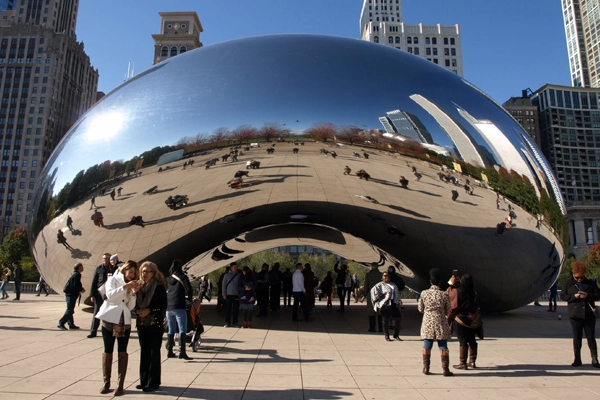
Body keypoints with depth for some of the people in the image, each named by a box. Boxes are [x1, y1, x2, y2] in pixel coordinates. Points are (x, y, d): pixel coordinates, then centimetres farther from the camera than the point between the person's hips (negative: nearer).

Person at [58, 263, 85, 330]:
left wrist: (80, 288, 10)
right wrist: (81, 290, -8)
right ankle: (61, 323, -8)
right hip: (71, 295, -10)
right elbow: (75, 285, -21)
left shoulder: (74, 274, 17)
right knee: (69, 310, -7)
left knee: (70, 310, 13)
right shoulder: (77, 275, -14)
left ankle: (71, 324, 19)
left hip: (69, 294, 10)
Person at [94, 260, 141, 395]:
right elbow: (110, 295, -18)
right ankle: (106, 382, 12)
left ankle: (120, 384, 2)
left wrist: (134, 292, -9)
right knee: (108, 350, 2)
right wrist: (125, 286, -24)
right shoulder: (112, 280, 3)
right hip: (109, 319, -3)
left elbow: (131, 306, 5)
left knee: (122, 352, 0)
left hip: (125, 321, 3)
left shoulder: (131, 286, 14)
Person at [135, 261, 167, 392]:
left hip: (155, 324, -5)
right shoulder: (139, 286, 8)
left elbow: (164, 305, -10)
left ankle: (153, 382, 7)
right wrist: (137, 310, -8)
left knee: (154, 353, -1)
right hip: (141, 323, 5)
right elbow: (135, 304, 12)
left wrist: (149, 310, -16)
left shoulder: (159, 287, -6)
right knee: (144, 352, 11)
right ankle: (144, 380, 22)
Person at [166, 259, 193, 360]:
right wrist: (189, 299, 7)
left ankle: (170, 351, 20)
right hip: (179, 307, -6)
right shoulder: (183, 277, -2)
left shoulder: (168, 279, 14)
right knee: (182, 330, -5)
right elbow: (189, 290, -10)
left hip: (168, 307, 6)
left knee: (171, 330, 15)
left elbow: (165, 292, 18)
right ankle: (182, 352, -13)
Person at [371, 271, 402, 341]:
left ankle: (396, 335, 16)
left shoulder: (393, 285, 19)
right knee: (386, 320, 2)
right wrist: (381, 296, -12)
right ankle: (387, 336, 14)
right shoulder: (380, 285, 1)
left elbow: (397, 294, 18)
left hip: (394, 304, 5)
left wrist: (399, 303, 7)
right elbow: (372, 291, -11)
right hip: (385, 304, -5)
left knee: (397, 319, 0)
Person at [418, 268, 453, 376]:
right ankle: (445, 369, 12)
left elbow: (420, 309, 1)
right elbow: (448, 311, -3)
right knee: (443, 347, 8)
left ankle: (426, 368, 16)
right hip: (441, 324, -1)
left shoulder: (424, 293, -7)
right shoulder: (444, 295, -11)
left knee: (426, 346, 10)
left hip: (427, 323, 2)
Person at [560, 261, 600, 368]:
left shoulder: (591, 283, 3)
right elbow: (562, 296, 2)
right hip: (575, 314, 0)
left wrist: (588, 296, -15)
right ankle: (577, 359, 13)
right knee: (576, 337, 6)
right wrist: (574, 296, -14)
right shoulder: (568, 283, 4)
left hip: (589, 314, 0)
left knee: (591, 337, 4)